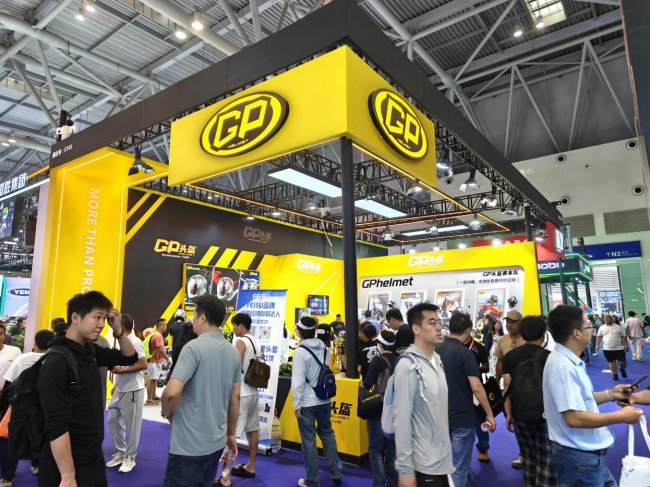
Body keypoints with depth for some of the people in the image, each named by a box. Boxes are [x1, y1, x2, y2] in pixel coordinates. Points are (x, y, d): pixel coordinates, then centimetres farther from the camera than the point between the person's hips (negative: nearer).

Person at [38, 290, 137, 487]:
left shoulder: (91, 351, 2)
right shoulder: (57, 362, -22)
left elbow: (129, 358, 14)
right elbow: (56, 427, -24)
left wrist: (118, 330, -3)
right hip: (68, 466, -8)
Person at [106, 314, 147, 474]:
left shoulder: (134, 342, -17)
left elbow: (143, 365, -22)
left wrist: (120, 371, -21)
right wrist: (116, 385, 16)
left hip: (133, 390, -9)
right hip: (120, 389, 9)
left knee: (132, 425, 4)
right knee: (113, 420, 15)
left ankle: (130, 457, 19)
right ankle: (120, 452, 30)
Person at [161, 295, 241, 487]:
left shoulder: (194, 347, -17)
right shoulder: (233, 352, 4)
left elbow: (172, 392, -24)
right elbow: (235, 398, 9)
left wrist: (167, 414, -3)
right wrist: (231, 434, 19)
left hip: (189, 444, -6)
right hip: (216, 441, 7)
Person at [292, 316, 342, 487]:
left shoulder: (300, 351, -17)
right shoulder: (324, 348, 2)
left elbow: (298, 381, -18)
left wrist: (297, 405, -11)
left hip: (307, 403, -6)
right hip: (324, 400, 6)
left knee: (309, 440, 7)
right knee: (327, 433, 22)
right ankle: (336, 472, 31)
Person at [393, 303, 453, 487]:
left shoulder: (437, 359, 4)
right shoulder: (408, 366, -22)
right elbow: (401, 420, -20)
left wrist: (445, 450, 14)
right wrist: (405, 469, -18)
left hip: (442, 459, 8)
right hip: (423, 464, -7)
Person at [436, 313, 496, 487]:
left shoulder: (436, 351, 2)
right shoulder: (465, 353, -17)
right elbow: (476, 388, -20)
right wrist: (490, 414, -9)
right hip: (462, 417, -6)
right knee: (459, 467, 6)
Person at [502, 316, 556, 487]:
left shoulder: (510, 356, 0)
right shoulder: (549, 356, -9)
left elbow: (507, 387, -1)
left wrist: (509, 414, 5)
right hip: (545, 416, -3)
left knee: (528, 458, 19)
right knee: (546, 462, 4)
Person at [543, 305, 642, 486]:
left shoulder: (569, 361, 6)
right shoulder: (562, 366, -26)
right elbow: (574, 418, -28)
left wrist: (610, 394, 8)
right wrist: (621, 416, -19)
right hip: (579, 458, -9)